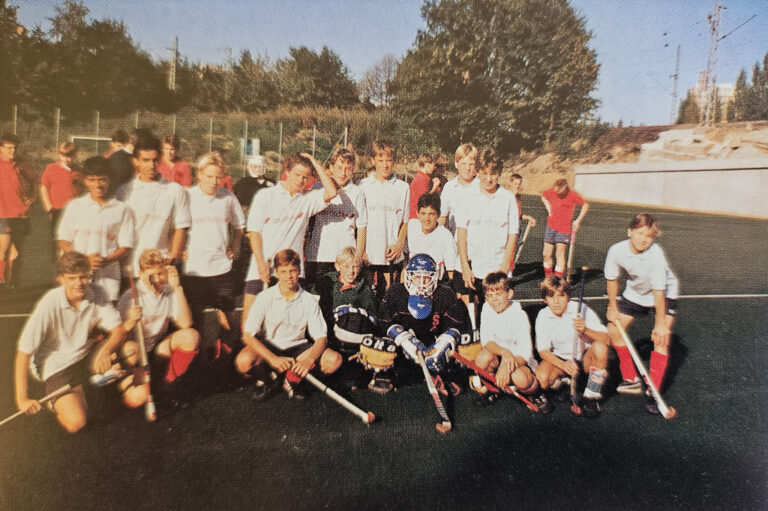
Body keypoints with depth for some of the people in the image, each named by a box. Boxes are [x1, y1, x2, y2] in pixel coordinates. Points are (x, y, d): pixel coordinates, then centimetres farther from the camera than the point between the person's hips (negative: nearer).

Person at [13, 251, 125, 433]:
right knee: (75, 423, -19)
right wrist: (22, 399, -19)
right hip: (56, 367, -4)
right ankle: (57, 403, 14)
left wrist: (106, 351, -33)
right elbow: (23, 353, -19)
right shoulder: (49, 304, -23)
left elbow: (119, 329, -11)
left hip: (86, 356, 4)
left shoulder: (95, 297, -11)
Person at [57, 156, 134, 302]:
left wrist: (106, 260, -15)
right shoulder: (74, 206, 12)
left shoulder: (122, 209, 6)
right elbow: (63, 241, 10)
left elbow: (126, 247, 3)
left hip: (107, 279, -1)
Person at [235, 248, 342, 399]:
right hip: (267, 347, -1)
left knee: (334, 360, -21)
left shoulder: (309, 300, -8)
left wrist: (308, 360, -30)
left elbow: (321, 337, -10)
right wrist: (273, 359, -30)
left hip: (296, 347, 2)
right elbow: (248, 335, -16)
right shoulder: (265, 297, -12)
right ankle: (267, 381, 2)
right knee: (243, 362, -33)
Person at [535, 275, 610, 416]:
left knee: (600, 347, -33)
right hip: (560, 359, 1)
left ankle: (591, 397, -15)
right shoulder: (543, 316, -10)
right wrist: (563, 365, -30)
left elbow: (607, 339, -20)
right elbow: (543, 350, -12)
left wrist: (586, 330, -40)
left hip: (585, 358, -1)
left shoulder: (581, 309, -15)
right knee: (541, 378, -30)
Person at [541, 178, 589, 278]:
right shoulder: (552, 191, -1)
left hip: (564, 228, -4)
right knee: (546, 254, 5)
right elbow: (543, 196, 21)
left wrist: (578, 220, -2)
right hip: (551, 226, 4)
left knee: (560, 253, -6)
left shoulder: (572, 195, -10)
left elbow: (585, 205, 2)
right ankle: (548, 279, 19)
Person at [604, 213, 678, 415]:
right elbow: (612, 279, -6)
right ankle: (631, 380, 17)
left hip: (664, 295, -4)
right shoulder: (616, 251, -23)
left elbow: (658, 292, -31)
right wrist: (613, 307, 1)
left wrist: (660, 324, -28)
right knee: (614, 328, 2)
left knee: (661, 338, -18)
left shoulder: (656, 255, -34)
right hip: (634, 293, 5)